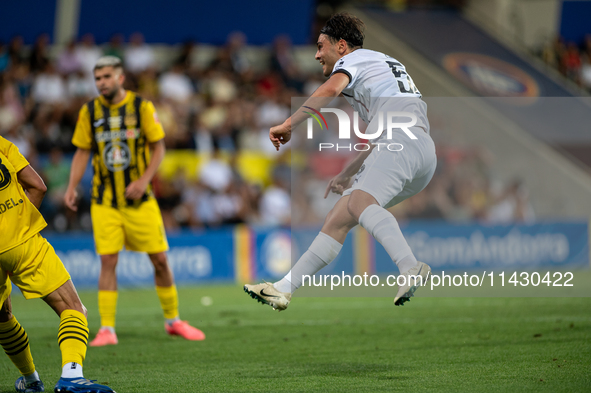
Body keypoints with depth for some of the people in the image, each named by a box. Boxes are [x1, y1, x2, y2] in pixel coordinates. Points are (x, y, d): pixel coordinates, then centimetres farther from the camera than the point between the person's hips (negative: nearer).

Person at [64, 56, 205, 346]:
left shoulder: (142, 107, -3)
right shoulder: (89, 112, 2)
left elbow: (158, 147, -1)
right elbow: (82, 151, 9)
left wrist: (144, 180, -15)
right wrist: (72, 187, -5)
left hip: (140, 201, 0)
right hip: (105, 202, 1)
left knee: (160, 259, 3)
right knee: (108, 261, -8)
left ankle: (173, 321, 20)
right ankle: (107, 330, -3)